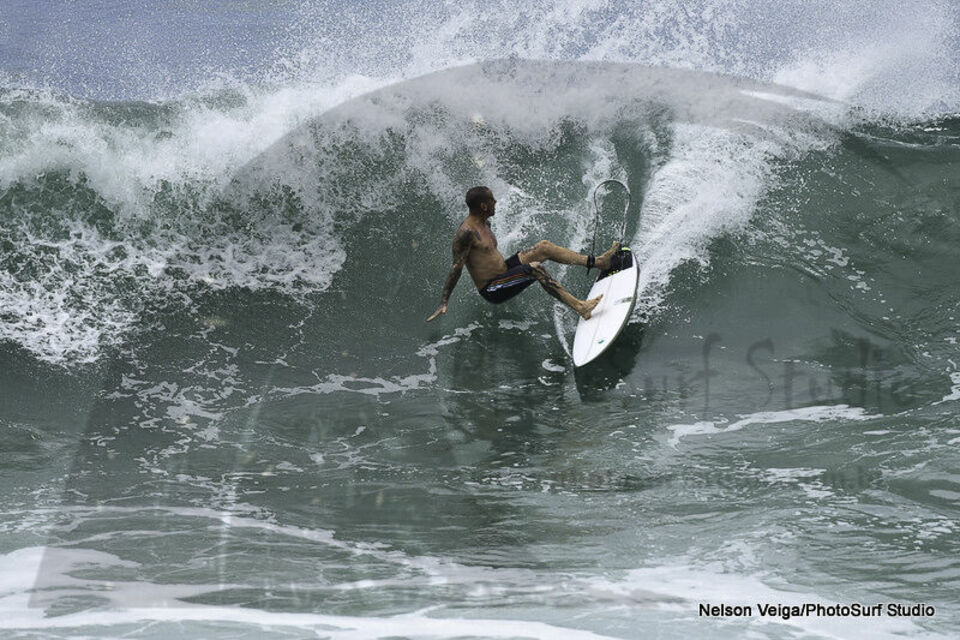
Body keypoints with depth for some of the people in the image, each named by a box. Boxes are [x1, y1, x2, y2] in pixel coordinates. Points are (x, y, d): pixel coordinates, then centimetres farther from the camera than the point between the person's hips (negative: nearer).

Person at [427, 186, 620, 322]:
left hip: (503, 271, 10)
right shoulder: (466, 232, -21)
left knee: (544, 247, 1)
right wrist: (444, 303, -23)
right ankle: (580, 308, -37)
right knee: (535, 269, -30)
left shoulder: (485, 223, 9)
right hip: (492, 290, -10)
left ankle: (596, 261, 0)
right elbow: (456, 268, -21)